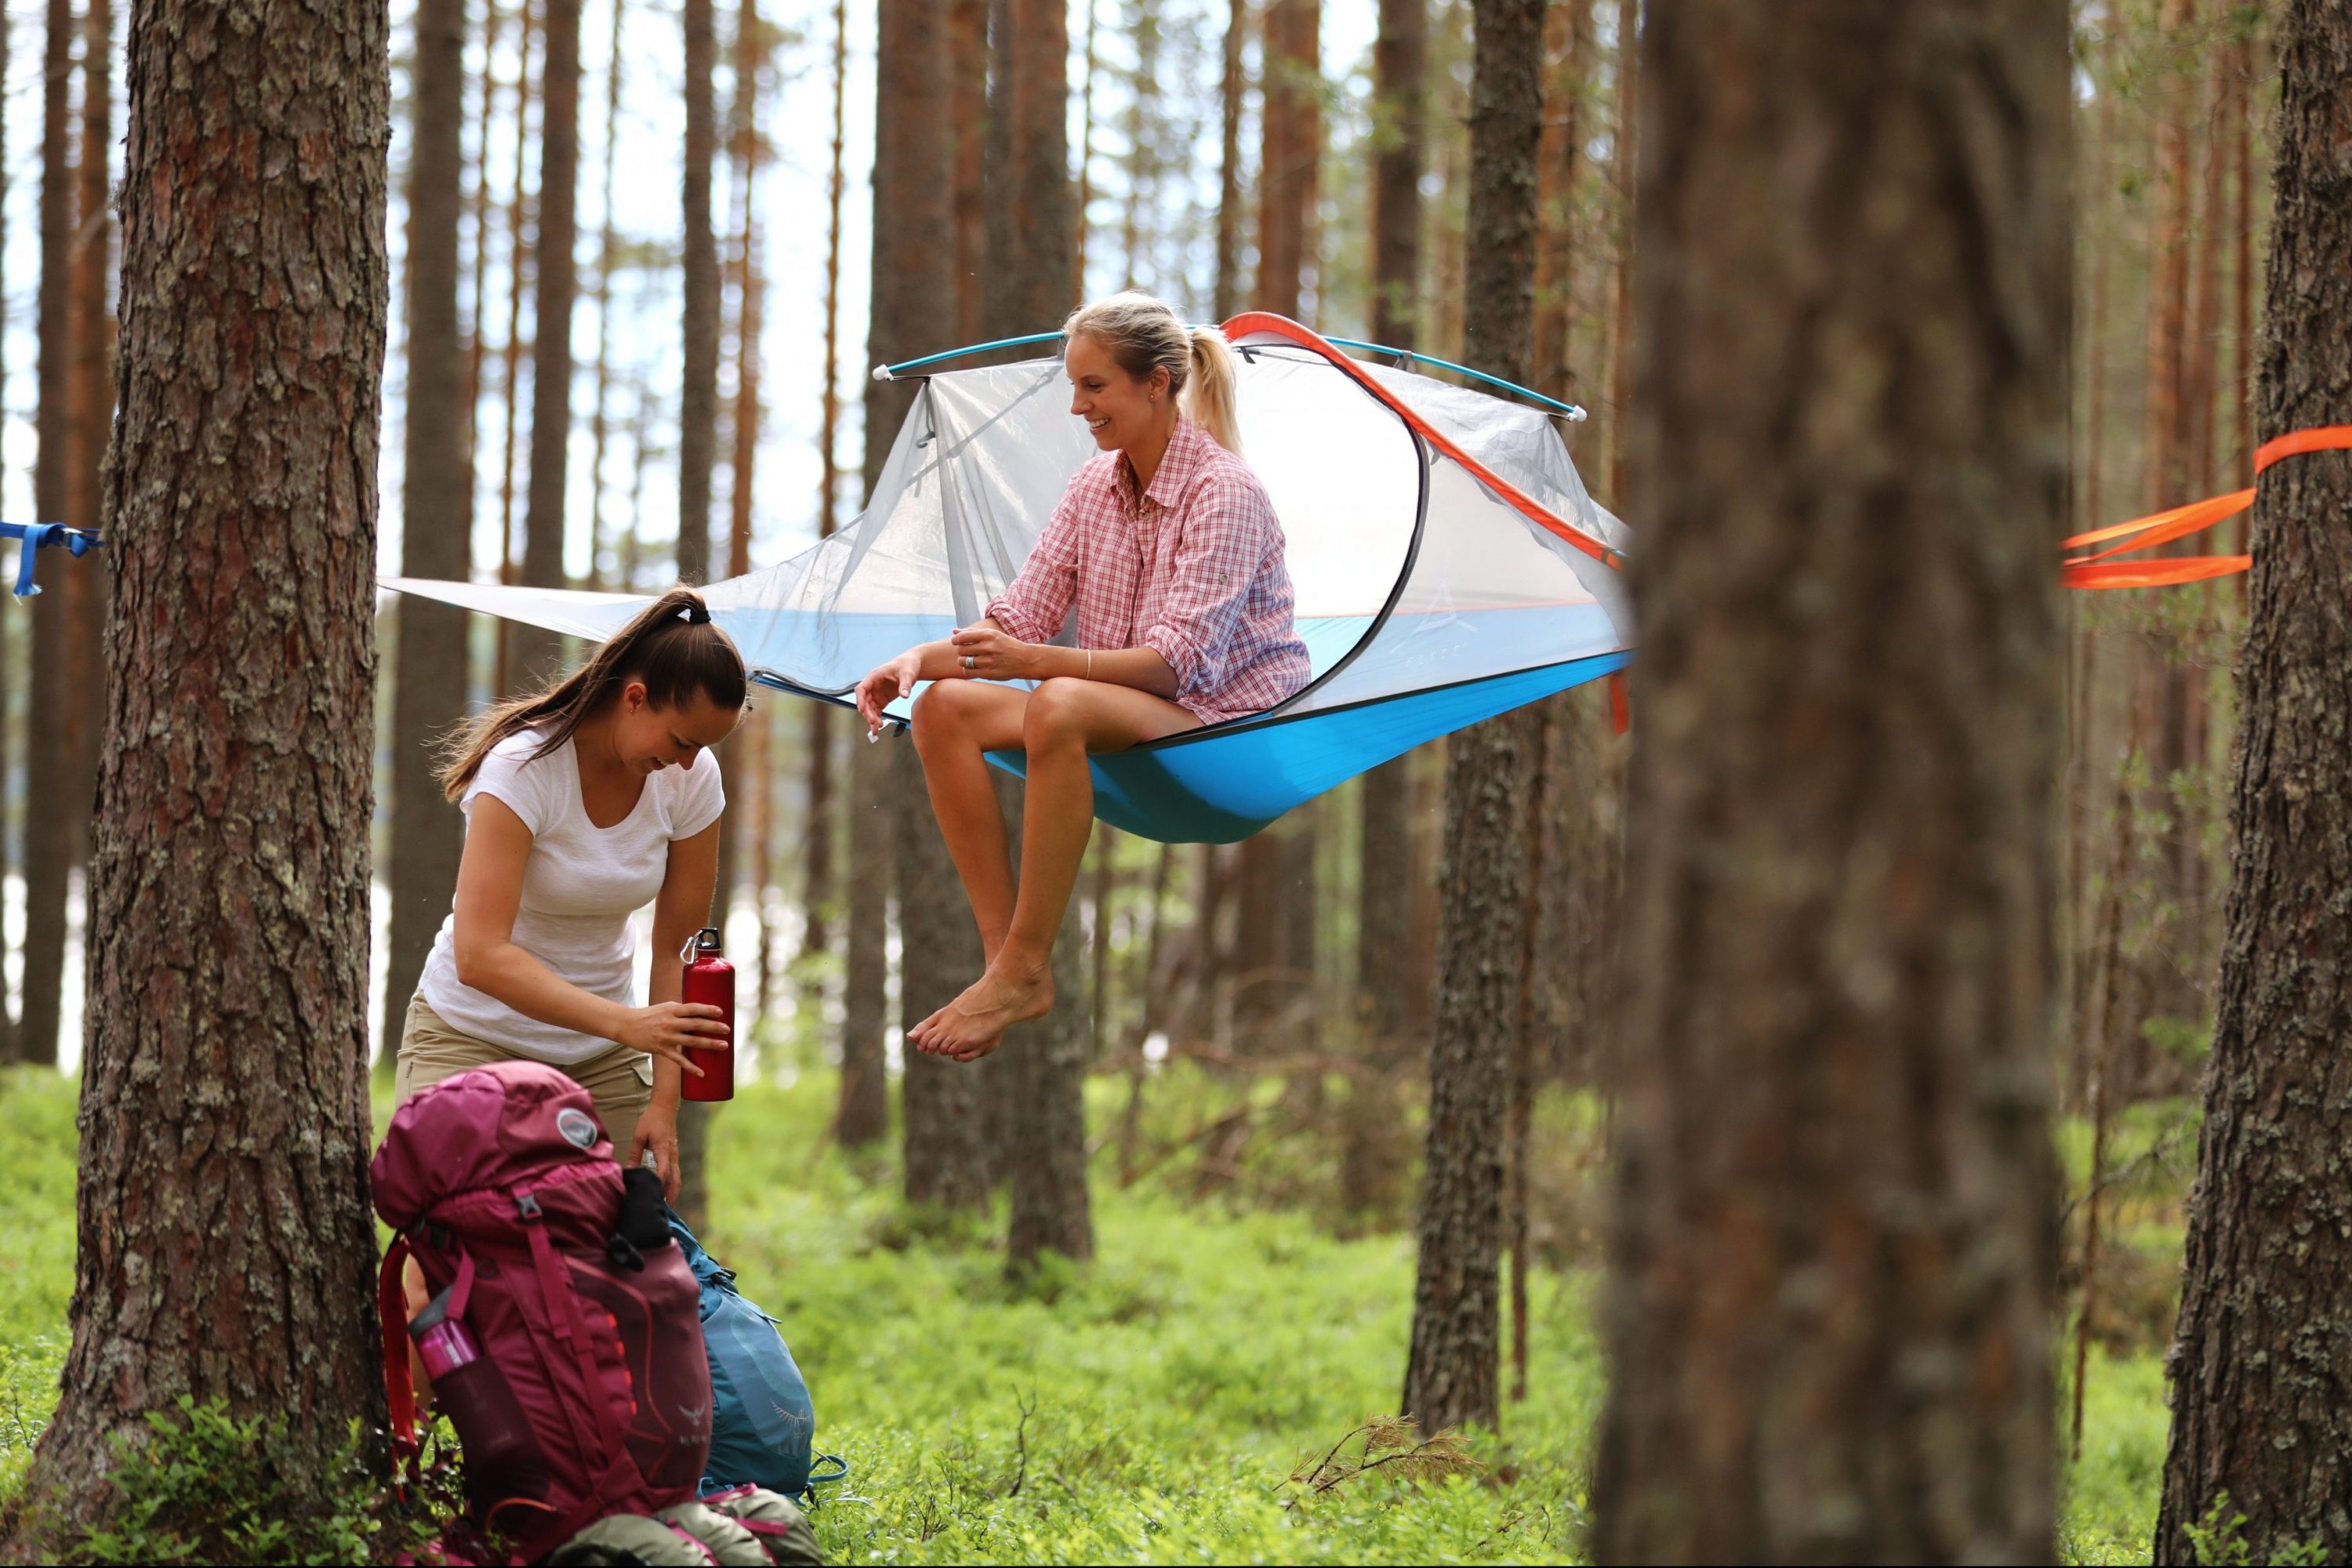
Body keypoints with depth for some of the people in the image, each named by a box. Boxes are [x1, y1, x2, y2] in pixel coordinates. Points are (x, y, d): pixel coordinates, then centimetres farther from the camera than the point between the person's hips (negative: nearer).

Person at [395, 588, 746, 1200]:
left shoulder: (691, 780, -9)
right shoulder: (523, 767, -23)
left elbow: (679, 952, -4)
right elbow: (480, 955, -32)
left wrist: (664, 1101, -14)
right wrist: (625, 1023, -42)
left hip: (600, 1056, 4)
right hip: (473, 1039, -4)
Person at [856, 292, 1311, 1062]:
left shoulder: (1225, 494, -16)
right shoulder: (1094, 486, 8)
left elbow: (1177, 660, -24)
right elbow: (1022, 616, 8)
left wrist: (1040, 662, -35)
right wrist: (920, 660, -11)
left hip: (1226, 718, -8)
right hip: (1124, 717, 8)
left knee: (1060, 706, -37)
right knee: (944, 708, -13)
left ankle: (1023, 972, -31)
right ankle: (1002, 951, -19)